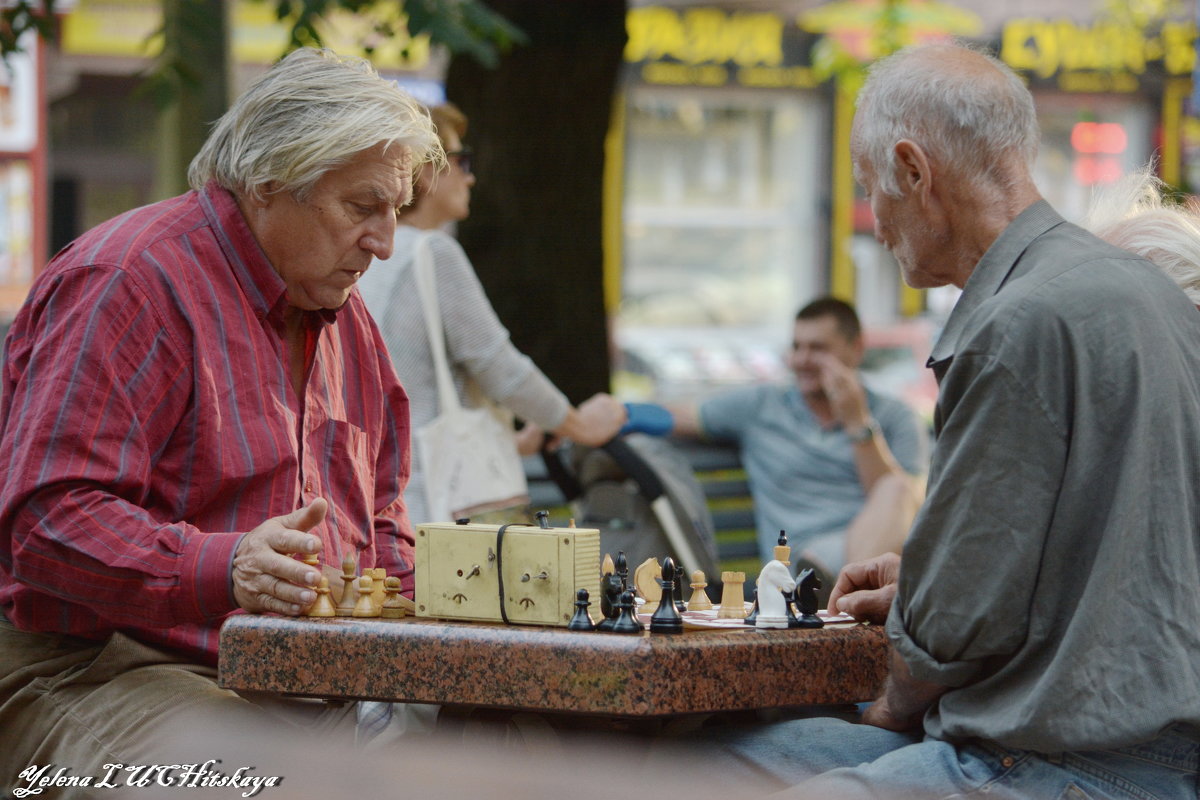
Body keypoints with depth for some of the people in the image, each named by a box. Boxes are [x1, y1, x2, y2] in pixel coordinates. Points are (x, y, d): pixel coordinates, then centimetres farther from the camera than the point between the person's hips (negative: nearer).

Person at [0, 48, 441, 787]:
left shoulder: (343, 316, 19)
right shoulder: (129, 282, -11)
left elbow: (377, 516, 30)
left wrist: (424, 593, 8)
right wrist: (223, 569, -33)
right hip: (89, 665, -8)